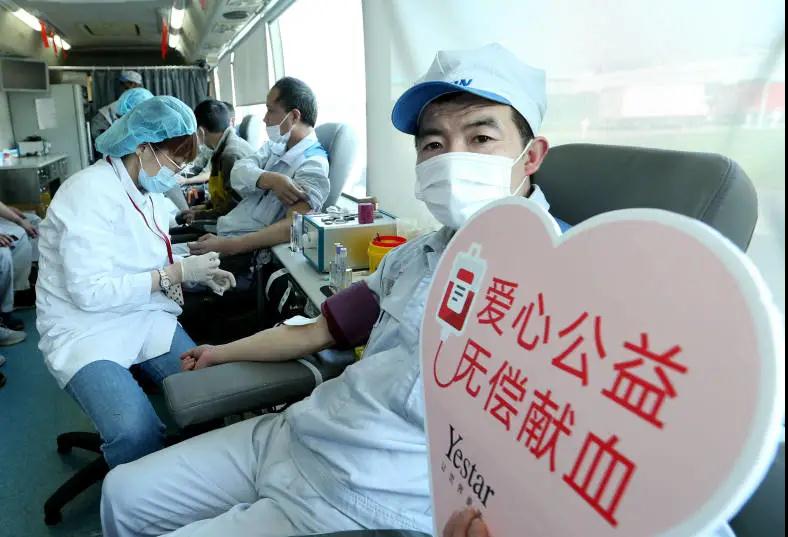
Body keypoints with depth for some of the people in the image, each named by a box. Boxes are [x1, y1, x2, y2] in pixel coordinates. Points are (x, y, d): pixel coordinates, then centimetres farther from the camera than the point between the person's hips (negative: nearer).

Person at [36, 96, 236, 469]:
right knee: (136, 433, -29)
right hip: (87, 332, -7)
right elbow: (90, 291, -24)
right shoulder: (90, 192, -17)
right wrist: (177, 273, -20)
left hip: (147, 318, 7)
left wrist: (198, 273, 1)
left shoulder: (148, 190, 8)